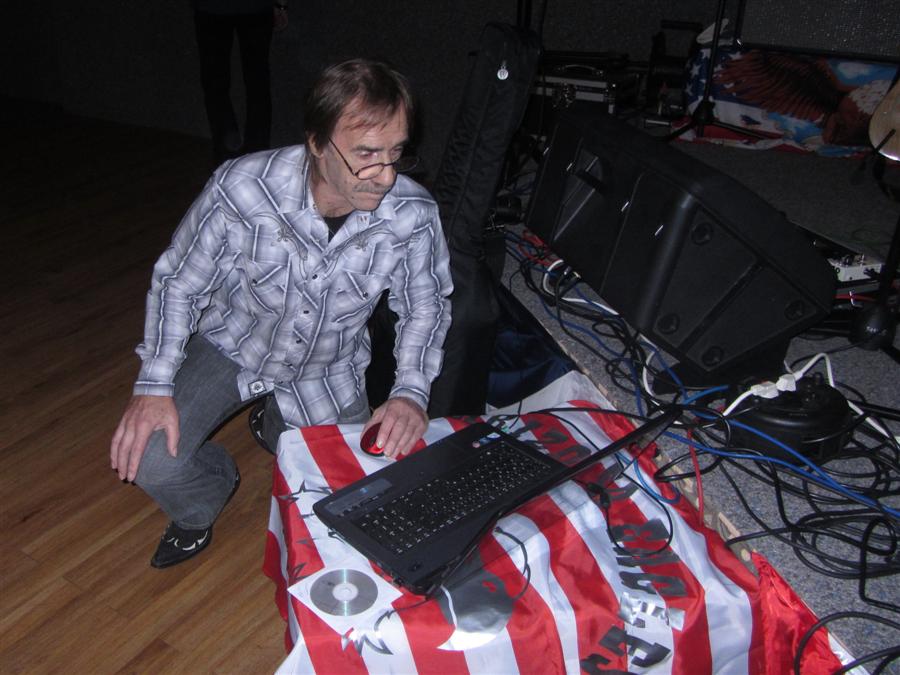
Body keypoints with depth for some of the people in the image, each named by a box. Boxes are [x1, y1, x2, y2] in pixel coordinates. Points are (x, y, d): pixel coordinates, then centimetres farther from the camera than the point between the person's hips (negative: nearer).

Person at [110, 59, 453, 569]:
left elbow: (426, 307, -8)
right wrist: (155, 384, -21)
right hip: (231, 343, -1)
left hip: (327, 369, 2)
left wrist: (411, 392, -23)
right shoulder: (241, 188, -30)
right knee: (148, 461, -18)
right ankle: (200, 508, 21)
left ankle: (279, 429, 38)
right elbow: (179, 283, -13)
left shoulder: (415, 216, -27)